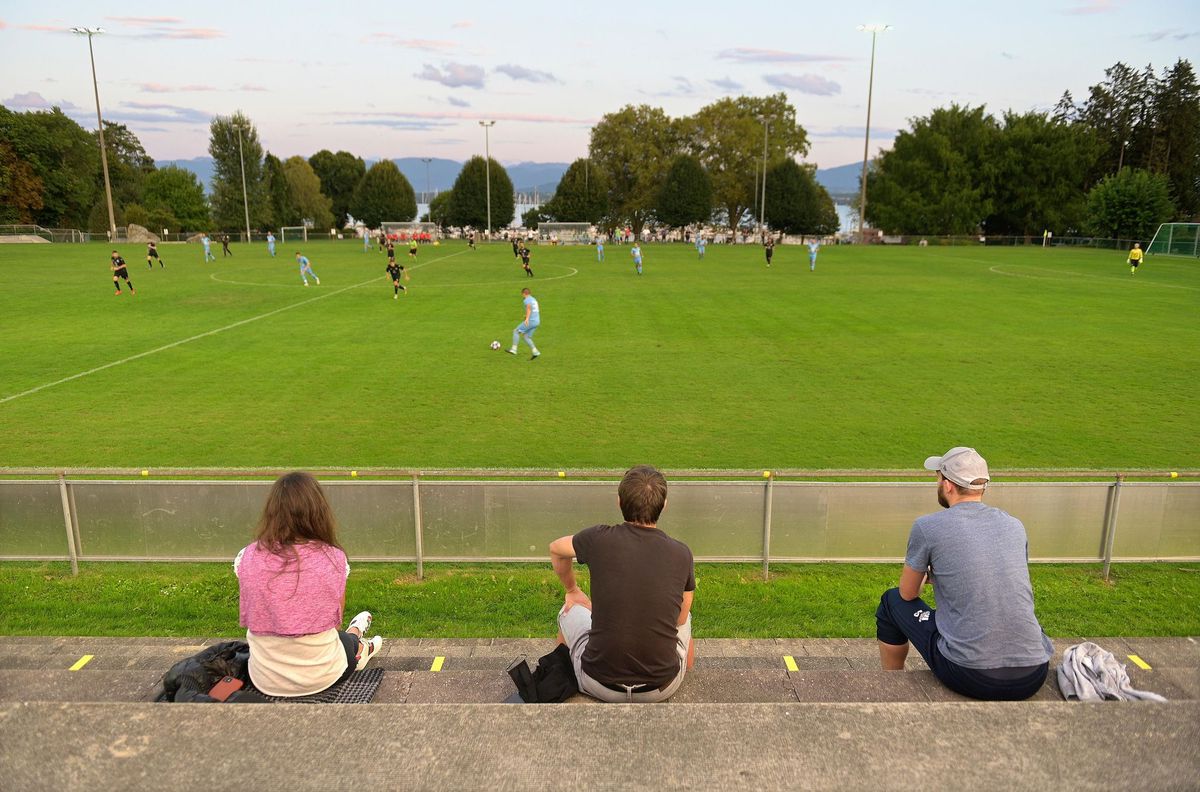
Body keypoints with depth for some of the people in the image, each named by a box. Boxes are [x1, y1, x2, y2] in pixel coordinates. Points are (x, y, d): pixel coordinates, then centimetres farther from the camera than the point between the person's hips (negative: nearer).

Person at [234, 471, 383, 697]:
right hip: (321, 676, -2)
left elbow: (246, 618, -3)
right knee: (347, 639, 34)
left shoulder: (247, 558, -12)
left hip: (265, 680, 2)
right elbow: (336, 620, -4)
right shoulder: (333, 558, -15)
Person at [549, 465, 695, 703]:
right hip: (664, 687, 1)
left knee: (570, 609, 28)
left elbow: (556, 549, 13)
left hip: (600, 686, -1)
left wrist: (573, 591, 31)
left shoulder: (600, 539, -11)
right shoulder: (681, 554, -7)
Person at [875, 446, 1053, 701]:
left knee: (892, 601, 19)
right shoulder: (1015, 526, 8)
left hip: (970, 677, -5)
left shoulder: (927, 526, -6)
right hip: (1033, 678, 5)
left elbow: (908, 594, 8)